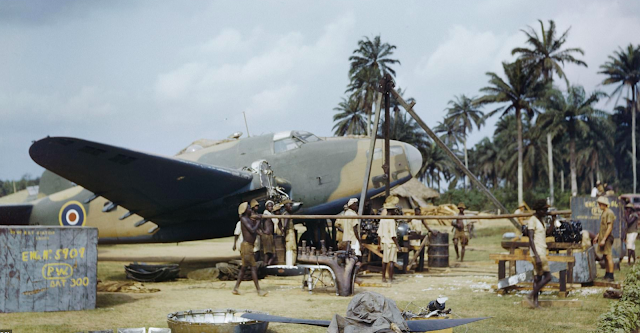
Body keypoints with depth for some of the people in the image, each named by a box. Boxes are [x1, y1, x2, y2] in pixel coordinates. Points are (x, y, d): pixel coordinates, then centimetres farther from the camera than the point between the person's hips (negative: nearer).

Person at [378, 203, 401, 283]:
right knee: (391, 261, -5)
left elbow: (379, 233, 13)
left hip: (384, 242, 8)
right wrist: (397, 244, -14)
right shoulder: (391, 220, -14)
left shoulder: (382, 220, 10)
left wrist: (379, 244, 19)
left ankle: (383, 277, 18)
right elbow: (392, 234, -18)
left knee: (385, 261, 13)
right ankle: (391, 278, -6)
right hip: (391, 243, -8)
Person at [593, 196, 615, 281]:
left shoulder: (609, 213, -14)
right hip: (602, 237, 10)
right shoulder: (603, 213, 17)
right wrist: (597, 236, 23)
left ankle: (611, 276, -6)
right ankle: (607, 274, 17)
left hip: (607, 238, -10)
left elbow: (609, 227, -19)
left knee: (609, 256, -8)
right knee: (605, 257, 12)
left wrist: (604, 239, -21)